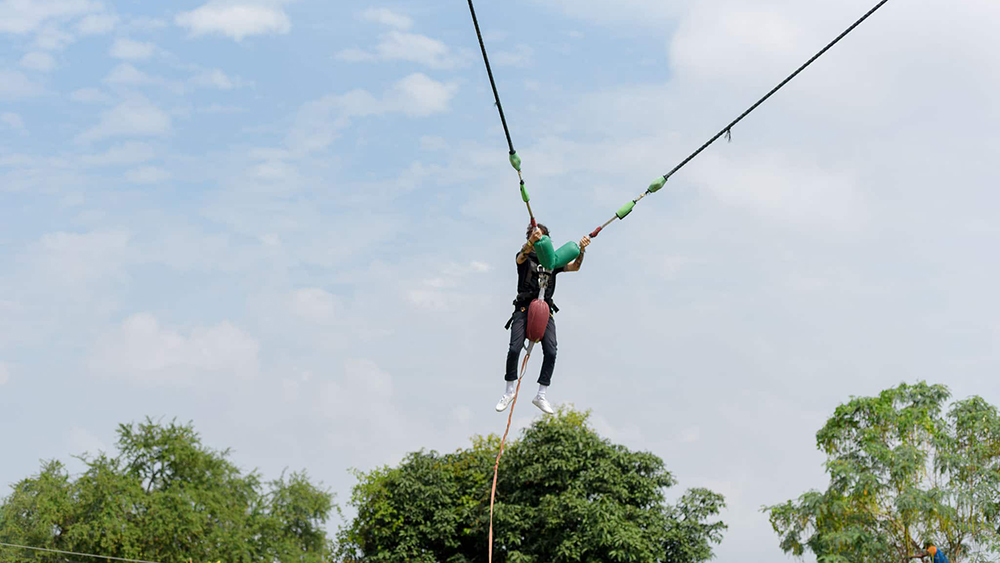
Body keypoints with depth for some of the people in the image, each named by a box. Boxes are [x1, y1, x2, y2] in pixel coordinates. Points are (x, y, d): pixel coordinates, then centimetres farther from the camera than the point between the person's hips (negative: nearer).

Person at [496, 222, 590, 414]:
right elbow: (522, 256, -19)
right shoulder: (525, 257, 6)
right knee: (514, 348, -15)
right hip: (524, 307, -3)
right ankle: (509, 391, 4)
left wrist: (581, 250, -15)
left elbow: (574, 267, 5)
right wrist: (531, 242, -42)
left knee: (551, 351, -12)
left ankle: (541, 396, -3)